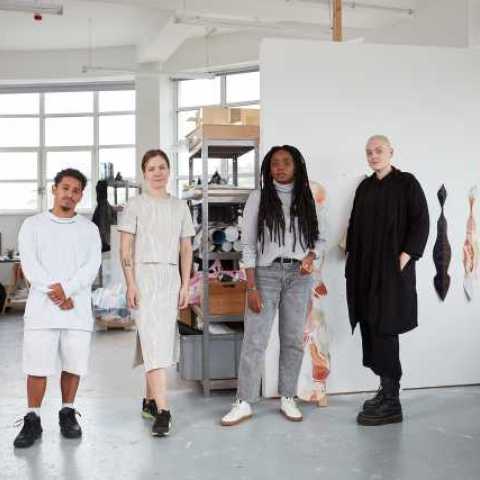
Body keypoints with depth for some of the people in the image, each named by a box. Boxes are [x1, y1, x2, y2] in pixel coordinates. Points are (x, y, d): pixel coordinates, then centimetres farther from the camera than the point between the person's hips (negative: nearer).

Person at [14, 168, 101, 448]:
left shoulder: (89, 229, 11)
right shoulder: (33, 225, 8)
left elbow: (92, 266, -2)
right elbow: (30, 264, -3)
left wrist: (66, 290, -15)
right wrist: (54, 293, -14)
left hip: (78, 308, 1)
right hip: (41, 308, -1)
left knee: (74, 364, 5)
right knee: (37, 365, -2)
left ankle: (68, 413, 21)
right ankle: (33, 420, 10)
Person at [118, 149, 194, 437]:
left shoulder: (180, 206, 13)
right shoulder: (136, 204, 2)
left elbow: (186, 249, 13)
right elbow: (125, 248, -2)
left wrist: (185, 285, 6)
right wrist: (131, 284, -10)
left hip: (171, 277, 4)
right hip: (145, 275, -4)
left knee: (162, 340, 7)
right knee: (155, 340, -12)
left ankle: (150, 400, 21)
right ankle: (162, 411, -15)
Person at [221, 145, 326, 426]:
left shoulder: (306, 198, 9)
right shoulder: (259, 197, 2)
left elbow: (320, 237, 12)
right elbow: (249, 244, -1)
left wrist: (311, 255, -11)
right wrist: (251, 287, -8)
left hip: (298, 275, 2)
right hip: (266, 273, -2)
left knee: (294, 339, 7)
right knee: (255, 339, -4)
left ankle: (288, 399, 19)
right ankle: (244, 403, 4)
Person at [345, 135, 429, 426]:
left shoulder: (407, 183, -1)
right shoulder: (365, 187, 15)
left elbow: (421, 223, -6)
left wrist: (405, 257, -15)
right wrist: (352, 252, 8)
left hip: (392, 269, -6)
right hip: (365, 269, 6)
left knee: (384, 331, -9)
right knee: (370, 329, 6)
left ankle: (392, 403, -2)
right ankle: (386, 390, 18)